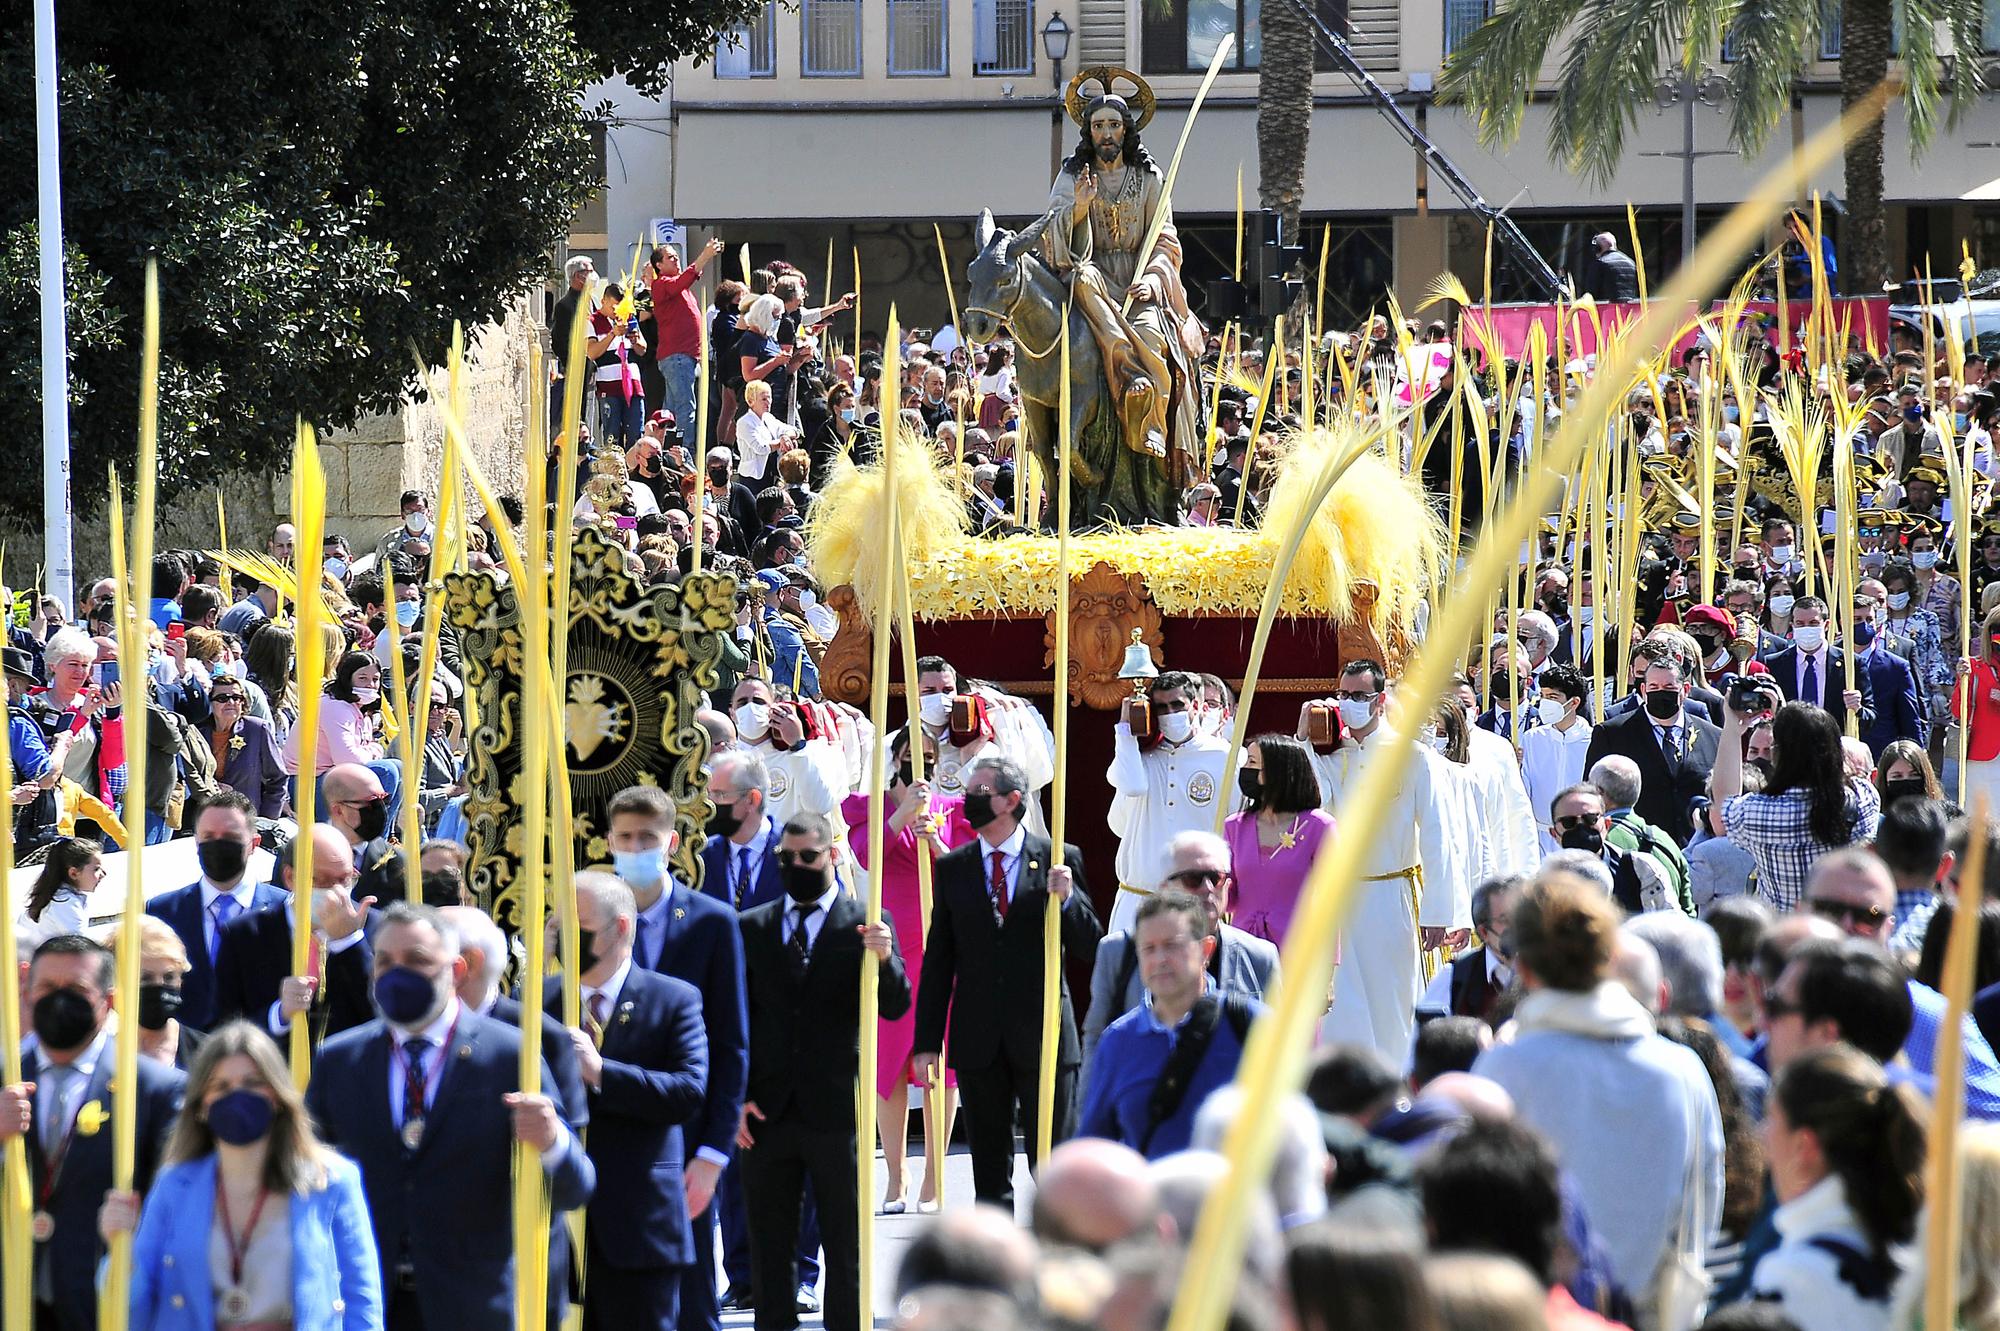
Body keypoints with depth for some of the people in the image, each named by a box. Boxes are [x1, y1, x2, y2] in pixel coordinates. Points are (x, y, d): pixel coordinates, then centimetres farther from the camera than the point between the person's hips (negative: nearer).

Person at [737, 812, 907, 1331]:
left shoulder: (867, 926, 1)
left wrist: (883, 959, -27)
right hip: (766, 1110, 3)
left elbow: (895, 1006, -7)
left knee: (844, 1243, 4)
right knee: (769, 1245, 8)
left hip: (834, 1108, -3)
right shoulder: (752, 928, 9)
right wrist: (736, 1098, 1)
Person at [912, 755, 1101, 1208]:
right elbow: (938, 960, 7)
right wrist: (926, 1040, 3)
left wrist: (1067, 898, -18)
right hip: (979, 1040, 2)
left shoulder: (1059, 860, 1)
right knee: (990, 1174, 7)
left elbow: (1086, 945, 1)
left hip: (1043, 1032, -2)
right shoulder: (952, 868, 8)